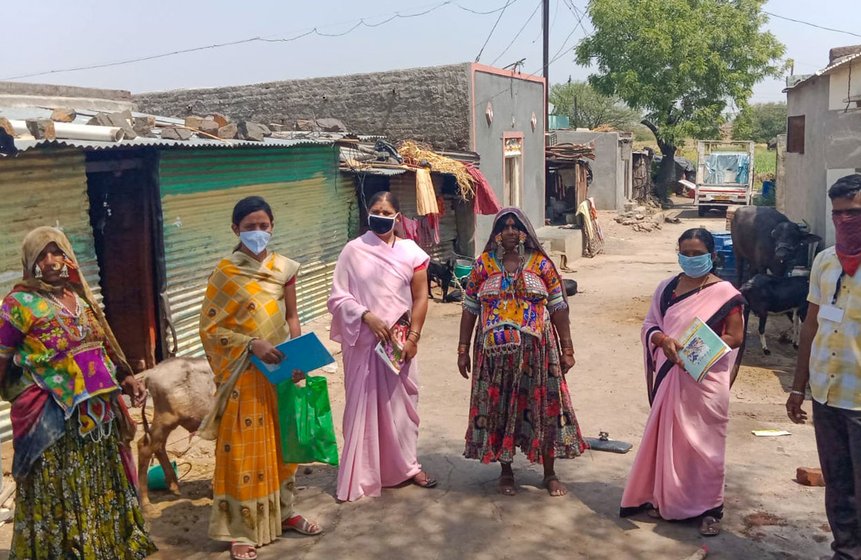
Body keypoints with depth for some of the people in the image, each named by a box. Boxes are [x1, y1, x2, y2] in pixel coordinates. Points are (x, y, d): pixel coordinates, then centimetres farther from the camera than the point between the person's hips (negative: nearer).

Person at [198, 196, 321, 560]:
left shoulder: (284, 268, 2)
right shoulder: (225, 273, -10)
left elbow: (291, 317, 9)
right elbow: (209, 328, -11)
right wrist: (252, 344, -22)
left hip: (280, 371, 4)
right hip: (244, 375, -4)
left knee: (282, 443, 15)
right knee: (244, 450, 3)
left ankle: (284, 512, 33)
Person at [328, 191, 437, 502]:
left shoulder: (411, 252, 2)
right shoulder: (353, 251, -2)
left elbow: (420, 298, 3)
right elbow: (338, 297, -6)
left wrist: (413, 336, -4)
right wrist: (367, 316, -18)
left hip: (399, 340, 2)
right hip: (362, 341, -1)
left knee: (401, 401, 11)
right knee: (363, 404, 4)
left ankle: (406, 466, 27)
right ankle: (359, 476, 13)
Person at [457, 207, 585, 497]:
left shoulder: (541, 263, 2)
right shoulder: (483, 264, 4)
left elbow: (558, 307, 2)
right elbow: (470, 308, 5)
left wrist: (567, 348, -1)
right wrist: (463, 350, 2)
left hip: (536, 350, 0)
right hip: (496, 351, 1)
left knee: (543, 406, 4)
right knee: (498, 408, 6)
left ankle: (549, 473, 20)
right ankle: (506, 471, 24)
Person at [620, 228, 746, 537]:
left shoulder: (725, 293, -5)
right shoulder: (667, 288, 8)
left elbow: (735, 337, -6)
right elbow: (649, 325, 7)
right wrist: (664, 340, -14)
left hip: (706, 381, -4)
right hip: (670, 376, 4)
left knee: (704, 442, 3)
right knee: (667, 437, 11)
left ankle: (710, 508, 16)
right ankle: (666, 498, 27)